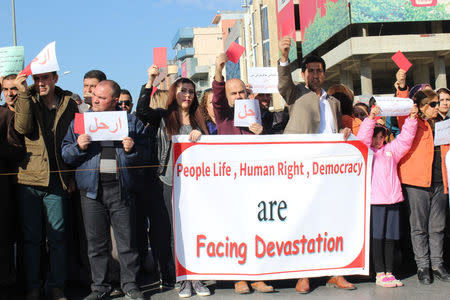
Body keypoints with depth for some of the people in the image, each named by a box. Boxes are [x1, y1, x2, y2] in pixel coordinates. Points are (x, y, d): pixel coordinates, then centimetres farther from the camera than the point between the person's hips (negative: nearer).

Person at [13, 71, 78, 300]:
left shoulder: (68, 104, 7)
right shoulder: (27, 100, 6)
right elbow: (22, 128, -12)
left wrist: (72, 175, 3)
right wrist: (23, 94, -18)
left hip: (57, 180, 0)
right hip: (28, 179, 0)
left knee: (57, 236, 5)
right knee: (31, 236, 6)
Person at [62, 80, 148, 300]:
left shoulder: (131, 122, 8)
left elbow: (144, 154, 8)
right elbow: (65, 155, 9)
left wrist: (132, 150, -12)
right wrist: (79, 147, -10)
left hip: (121, 190, -1)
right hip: (92, 190, 1)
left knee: (126, 240, 2)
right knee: (96, 242, 7)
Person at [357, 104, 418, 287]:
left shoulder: (390, 149, 17)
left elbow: (405, 139, 14)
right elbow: (363, 138, -13)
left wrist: (411, 119, 3)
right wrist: (371, 118, -23)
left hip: (392, 198, 5)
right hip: (374, 200, -5)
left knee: (391, 237, 8)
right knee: (377, 237, -2)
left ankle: (389, 273, 16)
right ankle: (380, 274, 3)